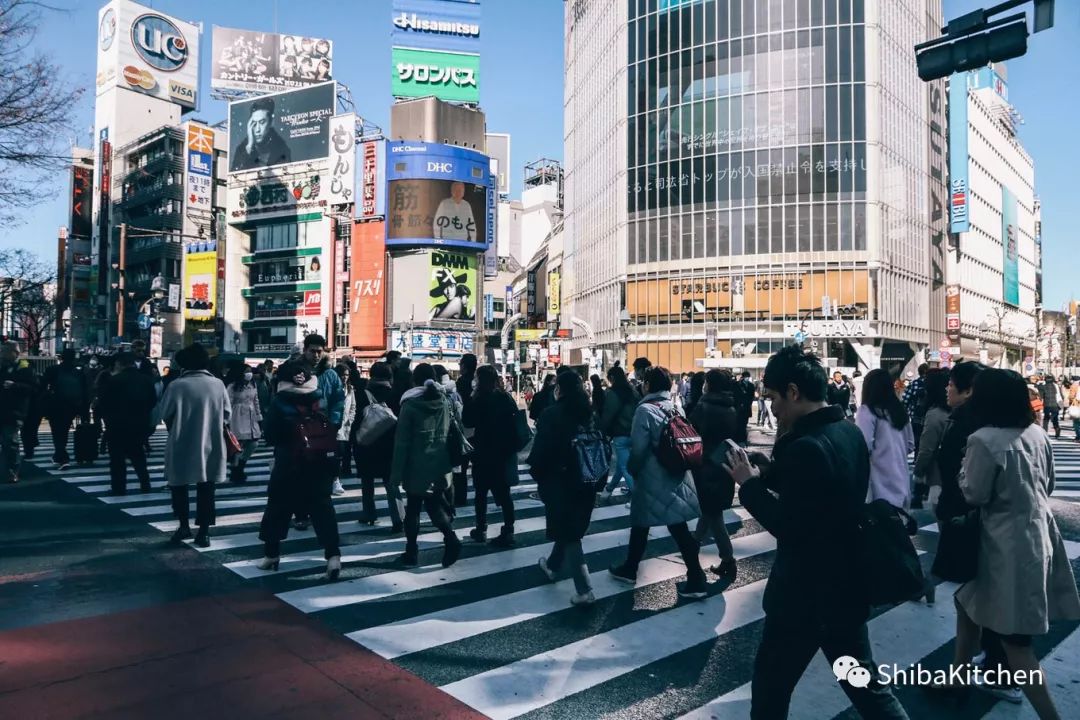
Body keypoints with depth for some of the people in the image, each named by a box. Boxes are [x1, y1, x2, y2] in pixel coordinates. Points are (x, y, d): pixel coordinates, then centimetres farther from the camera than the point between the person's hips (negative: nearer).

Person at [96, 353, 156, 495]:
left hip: (119, 423, -5)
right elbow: (153, 401, 8)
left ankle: (119, 487, 3)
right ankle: (145, 484, 17)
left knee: (117, 456, 3)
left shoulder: (116, 379, -12)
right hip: (140, 423, 5)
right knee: (137, 453, 17)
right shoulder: (145, 379, 4)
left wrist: (106, 416, 6)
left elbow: (103, 402, -10)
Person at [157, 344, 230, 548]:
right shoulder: (217, 384, -6)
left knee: (179, 485, 18)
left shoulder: (176, 385, -12)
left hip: (182, 446, -2)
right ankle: (204, 531, 11)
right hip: (211, 446, 2)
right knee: (206, 489, 10)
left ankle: (184, 525, 19)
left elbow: (164, 413, -5)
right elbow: (227, 413, -1)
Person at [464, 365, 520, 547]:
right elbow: (516, 421, 5)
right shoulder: (506, 398, 1)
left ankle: (481, 530, 18)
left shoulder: (481, 400, -14)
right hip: (506, 452, 4)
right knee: (503, 492, 8)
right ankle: (508, 531, 5)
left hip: (485, 453, -4)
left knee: (481, 492, 11)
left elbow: (468, 422, -7)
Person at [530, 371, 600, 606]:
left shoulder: (551, 415, -14)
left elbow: (540, 451, -15)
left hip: (559, 482, -6)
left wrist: (538, 475, 2)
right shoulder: (590, 413, 1)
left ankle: (584, 590, 0)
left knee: (567, 532, 2)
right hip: (586, 481, 6)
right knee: (570, 527, 22)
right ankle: (552, 566, 44)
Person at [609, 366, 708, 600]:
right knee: (678, 525, 8)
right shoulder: (675, 407, 5)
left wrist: (632, 469, 3)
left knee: (641, 522, 12)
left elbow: (638, 449, -15)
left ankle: (630, 569, 28)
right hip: (677, 476, 6)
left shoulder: (645, 410, -14)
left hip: (653, 478, -5)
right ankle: (696, 579, 7)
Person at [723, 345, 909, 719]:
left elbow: (787, 525, -24)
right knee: (864, 684, 22)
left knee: (770, 690, 12)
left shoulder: (807, 447, -26)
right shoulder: (849, 433, 3)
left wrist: (750, 484, -12)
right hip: (846, 586, 9)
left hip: (805, 595, -8)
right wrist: (765, 475, 2)